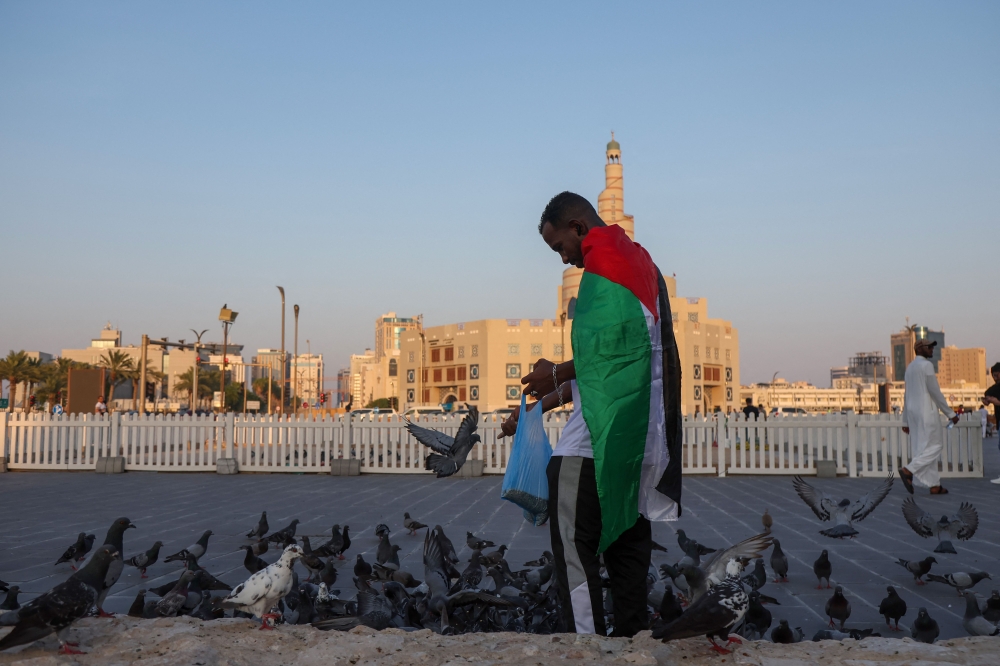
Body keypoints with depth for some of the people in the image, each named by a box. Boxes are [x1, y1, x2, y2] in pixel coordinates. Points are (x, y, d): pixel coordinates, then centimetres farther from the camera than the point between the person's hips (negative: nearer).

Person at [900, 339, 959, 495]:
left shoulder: (910, 367, 17)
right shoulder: (926, 365, -9)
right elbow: (935, 392, -13)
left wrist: (906, 421, 20)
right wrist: (950, 413, -7)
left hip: (912, 412, 9)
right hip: (926, 411, -9)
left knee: (923, 448, 6)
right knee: (934, 446, -5)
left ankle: (934, 485, 7)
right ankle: (909, 470, -16)